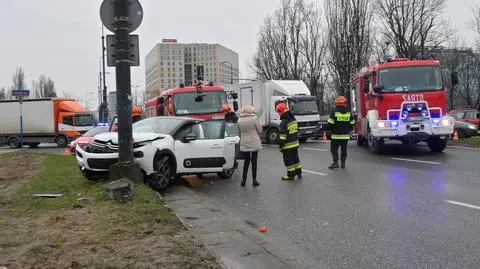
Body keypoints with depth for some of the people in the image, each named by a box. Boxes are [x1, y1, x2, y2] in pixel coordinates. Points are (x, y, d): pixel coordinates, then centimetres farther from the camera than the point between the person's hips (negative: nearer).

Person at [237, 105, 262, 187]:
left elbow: (239, 132, 6)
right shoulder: (254, 118, -13)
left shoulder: (239, 120, -2)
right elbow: (260, 130, -5)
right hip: (254, 144, -3)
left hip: (244, 144, 3)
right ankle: (254, 181, 10)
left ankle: (244, 180, 14)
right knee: (254, 162, 5)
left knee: (246, 162, 12)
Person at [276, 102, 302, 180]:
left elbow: (283, 136, -20)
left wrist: (281, 146, -14)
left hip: (288, 146, -9)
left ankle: (291, 175, 7)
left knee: (289, 160, 1)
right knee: (295, 158, 18)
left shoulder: (283, 123, -19)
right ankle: (299, 173, 25)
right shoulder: (293, 120, 9)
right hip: (295, 144, 9)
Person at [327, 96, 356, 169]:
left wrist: (332, 130, 8)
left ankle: (335, 163, -2)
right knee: (344, 149, 12)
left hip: (336, 136, -4)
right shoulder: (349, 113, 3)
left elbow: (330, 124, -9)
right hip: (346, 135, 4)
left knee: (334, 149, 6)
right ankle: (343, 163, 14)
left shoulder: (334, 112, -9)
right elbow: (352, 124, 9)